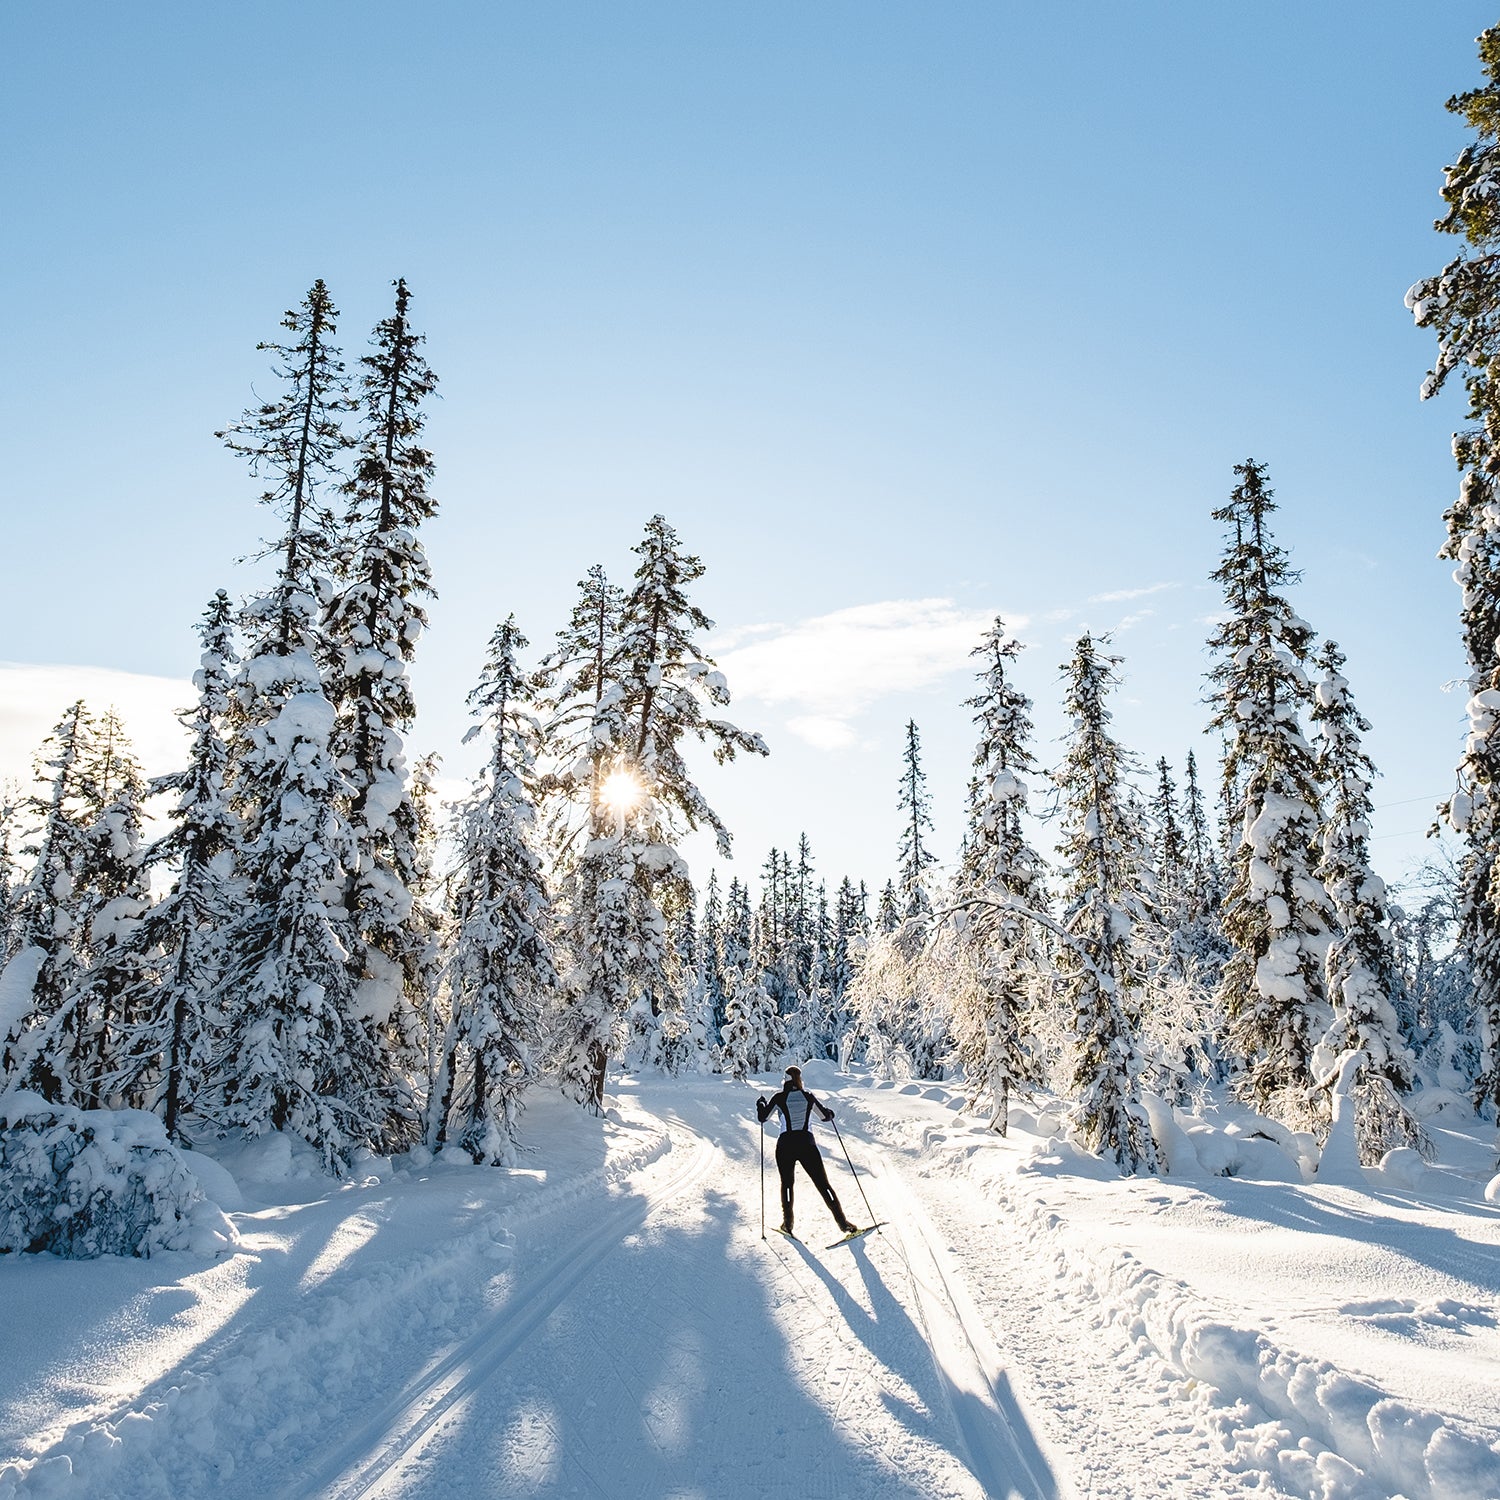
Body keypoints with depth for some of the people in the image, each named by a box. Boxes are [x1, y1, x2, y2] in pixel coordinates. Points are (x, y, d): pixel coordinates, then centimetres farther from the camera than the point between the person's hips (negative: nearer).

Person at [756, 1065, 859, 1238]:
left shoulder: (779, 1098, 0)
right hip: (807, 1144, 1)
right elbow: (827, 1115, 14)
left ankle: (787, 1224, 14)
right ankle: (843, 1223, -3)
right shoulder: (809, 1097, 6)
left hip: (785, 1144, -1)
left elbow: (763, 1117, 6)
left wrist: (761, 1104, 24)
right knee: (823, 1184, 3)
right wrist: (828, 1112, 37)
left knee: (787, 1183, 19)